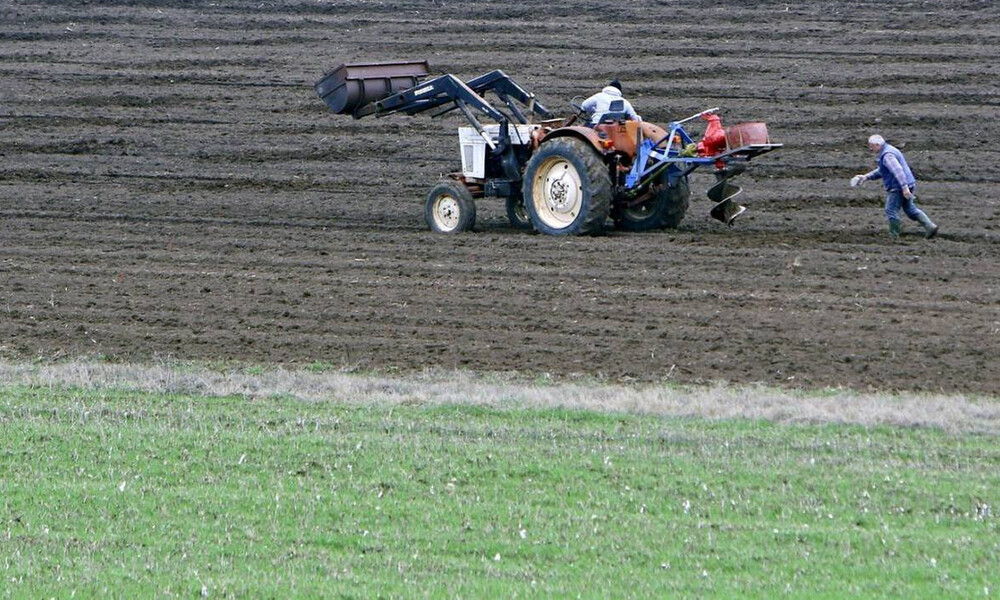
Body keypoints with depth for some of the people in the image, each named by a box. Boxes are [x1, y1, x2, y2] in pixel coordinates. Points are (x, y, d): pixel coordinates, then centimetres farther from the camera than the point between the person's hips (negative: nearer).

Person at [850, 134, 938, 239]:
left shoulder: (887, 155, -18)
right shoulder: (888, 150, 17)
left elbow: (898, 170, -29)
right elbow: (880, 171, 28)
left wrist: (904, 187, -35)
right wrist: (866, 177, 23)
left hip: (898, 187, -10)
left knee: (891, 210, -1)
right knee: (910, 210, 16)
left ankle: (894, 236, 5)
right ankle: (930, 226, 10)